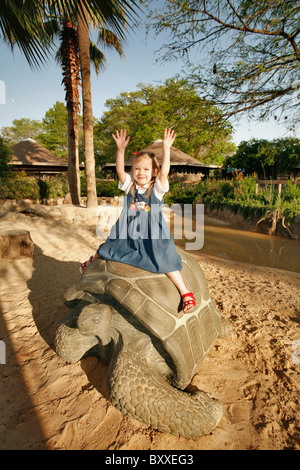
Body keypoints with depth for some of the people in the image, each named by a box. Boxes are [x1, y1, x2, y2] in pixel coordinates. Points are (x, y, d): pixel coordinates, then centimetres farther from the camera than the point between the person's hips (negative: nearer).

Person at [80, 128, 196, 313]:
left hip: (152, 236, -4)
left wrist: (166, 148, -30)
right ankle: (94, 260, 54)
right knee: (108, 249, 21)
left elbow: (164, 172, -21)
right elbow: (120, 170, -11)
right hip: (129, 234, 4)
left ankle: (186, 292, -1)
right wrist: (121, 149, -22)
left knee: (165, 262, -14)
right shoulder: (130, 186, 2)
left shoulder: (157, 188, -6)